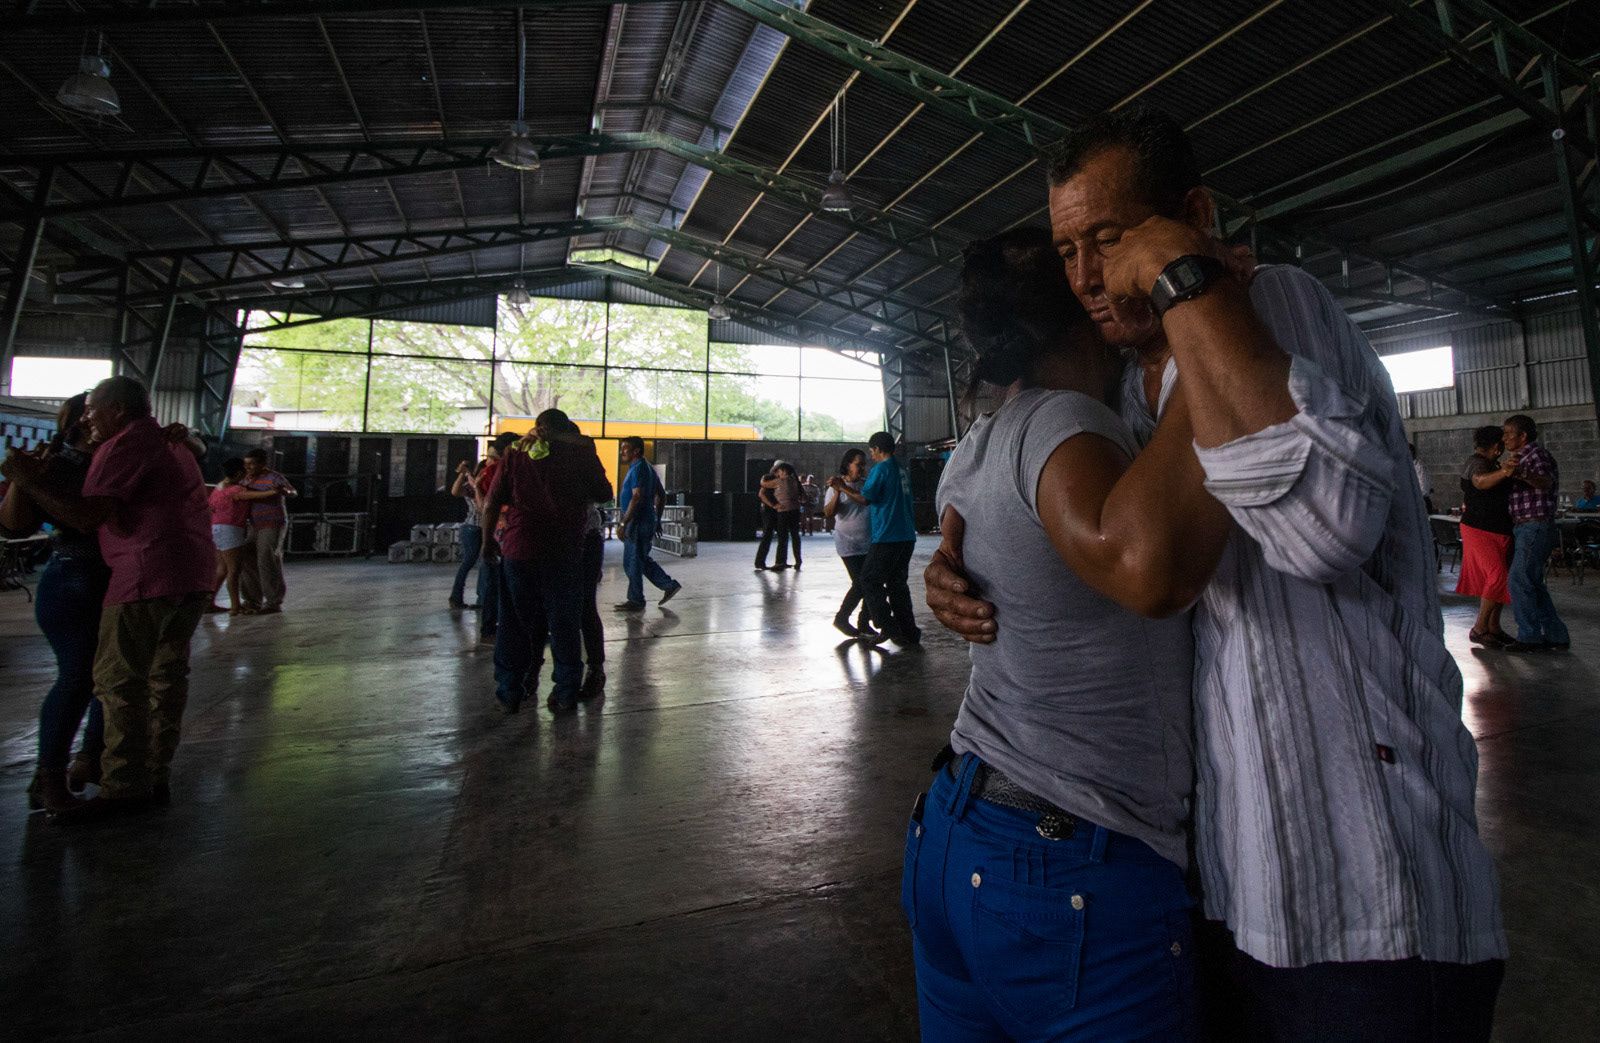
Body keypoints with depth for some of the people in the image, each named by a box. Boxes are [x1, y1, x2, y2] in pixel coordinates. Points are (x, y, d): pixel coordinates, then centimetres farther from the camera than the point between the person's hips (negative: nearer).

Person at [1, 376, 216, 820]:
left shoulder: (126, 444, -8)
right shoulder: (169, 442, 21)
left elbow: (88, 515, -15)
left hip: (148, 574, -9)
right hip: (195, 572, 9)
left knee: (119, 679, -3)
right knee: (167, 675, 12)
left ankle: (124, 787, 0)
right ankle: (156, 778, 17)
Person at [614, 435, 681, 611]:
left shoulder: (638, 469, -15)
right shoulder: (647, 467, 16)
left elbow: (637, 498, -24)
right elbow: (662, 494, 20)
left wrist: (624, 523, -24)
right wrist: (657, 518, 23)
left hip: (638, 523, -10)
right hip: (648, 521, 10)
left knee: (633, 562, -1)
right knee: (642, 560, 18)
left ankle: (635, 600, 7)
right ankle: (669, 585, 18)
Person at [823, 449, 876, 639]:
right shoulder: (836, 485, -3)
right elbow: (828, 513, -12)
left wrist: (845, 489, -15)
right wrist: (837, 492, -23)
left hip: (869, 542, 5)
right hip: (849, 544, -4)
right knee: (860, 583, -10)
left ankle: (863, 622, 17)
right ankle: (841, 618, 9)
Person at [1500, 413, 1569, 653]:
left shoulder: (1537, 454, -11)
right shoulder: (1521, 458, 19)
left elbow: (1545, 482, -32)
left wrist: (1521, 473, -51)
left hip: (1536, 526, -10)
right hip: (1524, 528, 10)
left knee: (1520, 580, -12)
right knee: (1533, 584, 11)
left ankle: (1530, 636, -8)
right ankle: (1556, 637, 17)